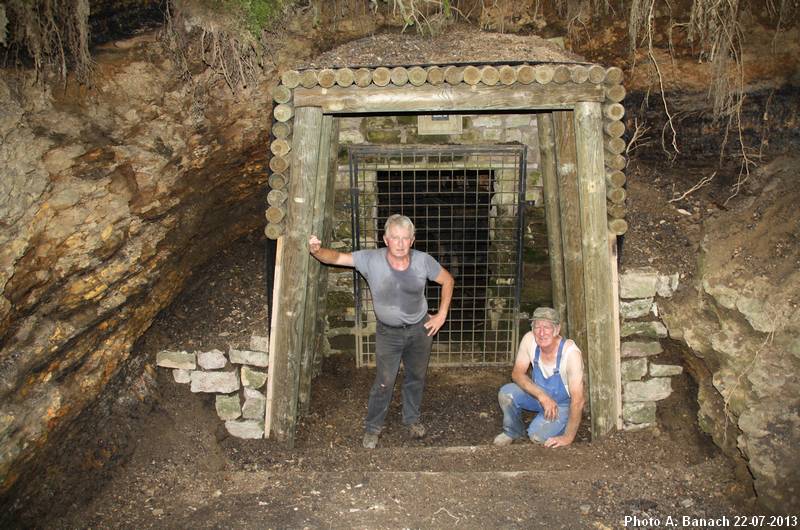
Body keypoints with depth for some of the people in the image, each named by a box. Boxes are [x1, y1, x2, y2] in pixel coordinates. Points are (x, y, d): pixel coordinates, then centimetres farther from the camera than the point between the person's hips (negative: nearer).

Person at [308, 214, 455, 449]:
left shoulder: (423, 261, -17)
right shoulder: (371, 259, -20)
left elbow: (448, 281, -2)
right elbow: (336, 257, -24)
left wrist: (441, 315, -5)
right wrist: (317, 250, -46)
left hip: (420, 330, 2)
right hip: (388, 332, -2)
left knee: (416, 377, 18)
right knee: (384, 383, 0)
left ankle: (412, 418, 42)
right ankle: (372, 427, 23)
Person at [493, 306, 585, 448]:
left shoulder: (570, 352, -32)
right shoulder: (529, 340, -20)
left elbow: (577, 400, -29)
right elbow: (517, 373, -13)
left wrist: (568, 438, -25)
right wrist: (542, 396, -28)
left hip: (563, 403, -4)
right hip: (538, 392, 4)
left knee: (537, 435, -24)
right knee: (506, 393, -21)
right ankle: (513, 431, 7)